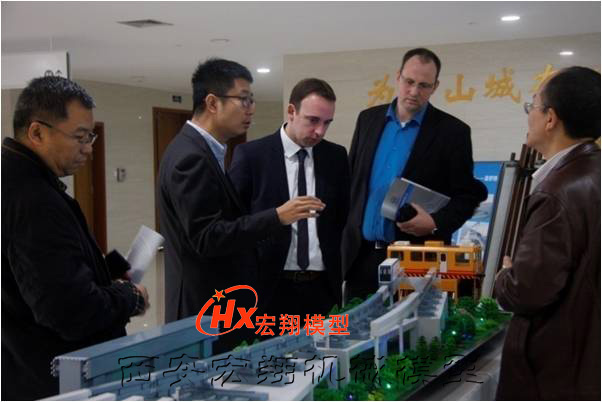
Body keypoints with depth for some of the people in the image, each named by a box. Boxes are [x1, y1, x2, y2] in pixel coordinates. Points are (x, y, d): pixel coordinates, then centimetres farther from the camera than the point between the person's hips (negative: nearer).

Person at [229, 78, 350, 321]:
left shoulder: (336, 157, 7)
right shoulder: (250, 155, -4)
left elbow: (345, 217, 12)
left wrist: (343, 272, 3)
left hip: (323, 287, 3)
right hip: (269, 287, -3)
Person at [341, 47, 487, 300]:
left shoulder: (452, 131, -3)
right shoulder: (368, 119, 9)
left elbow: (467, 195, -2)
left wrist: (437, 223, -19)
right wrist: (344, 233, 8)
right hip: (361, 254, 4)